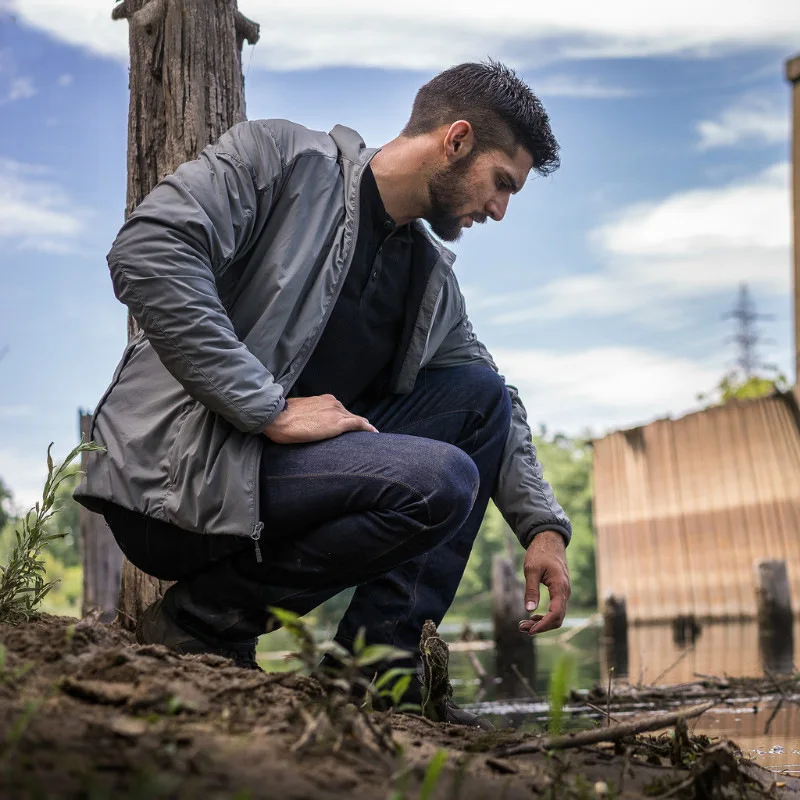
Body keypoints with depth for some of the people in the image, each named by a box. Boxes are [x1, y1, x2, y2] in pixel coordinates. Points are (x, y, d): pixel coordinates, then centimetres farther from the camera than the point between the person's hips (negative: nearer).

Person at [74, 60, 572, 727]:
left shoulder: (433, 279, 16)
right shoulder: (280, 158, -5)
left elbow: (495, 403, 26)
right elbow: (145, 253, -20)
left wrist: (544, 526, 10)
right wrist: (270, 409, -23)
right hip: (174, 475, -8)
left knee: (480, 395, 5)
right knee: (439, 481, -24)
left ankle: (380, 656, -1)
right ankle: (206, 618, -8)